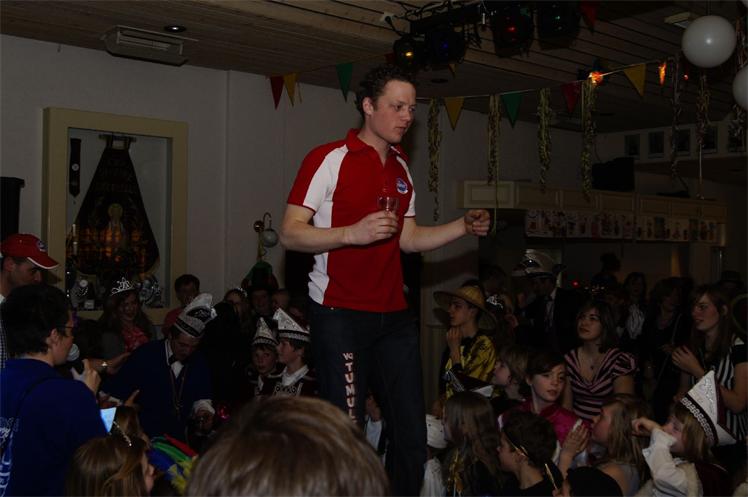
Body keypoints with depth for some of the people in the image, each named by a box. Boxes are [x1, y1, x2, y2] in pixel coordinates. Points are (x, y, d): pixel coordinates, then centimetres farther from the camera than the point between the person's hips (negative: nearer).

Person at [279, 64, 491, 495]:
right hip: (340, 314, -6)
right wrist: (353, 233, -26)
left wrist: (464, 226, 4)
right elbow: (290, 233, -12)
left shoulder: (402, 167, 16)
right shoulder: (329, 159, -6)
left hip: (394, 315, 7)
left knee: (413, 431, 8)